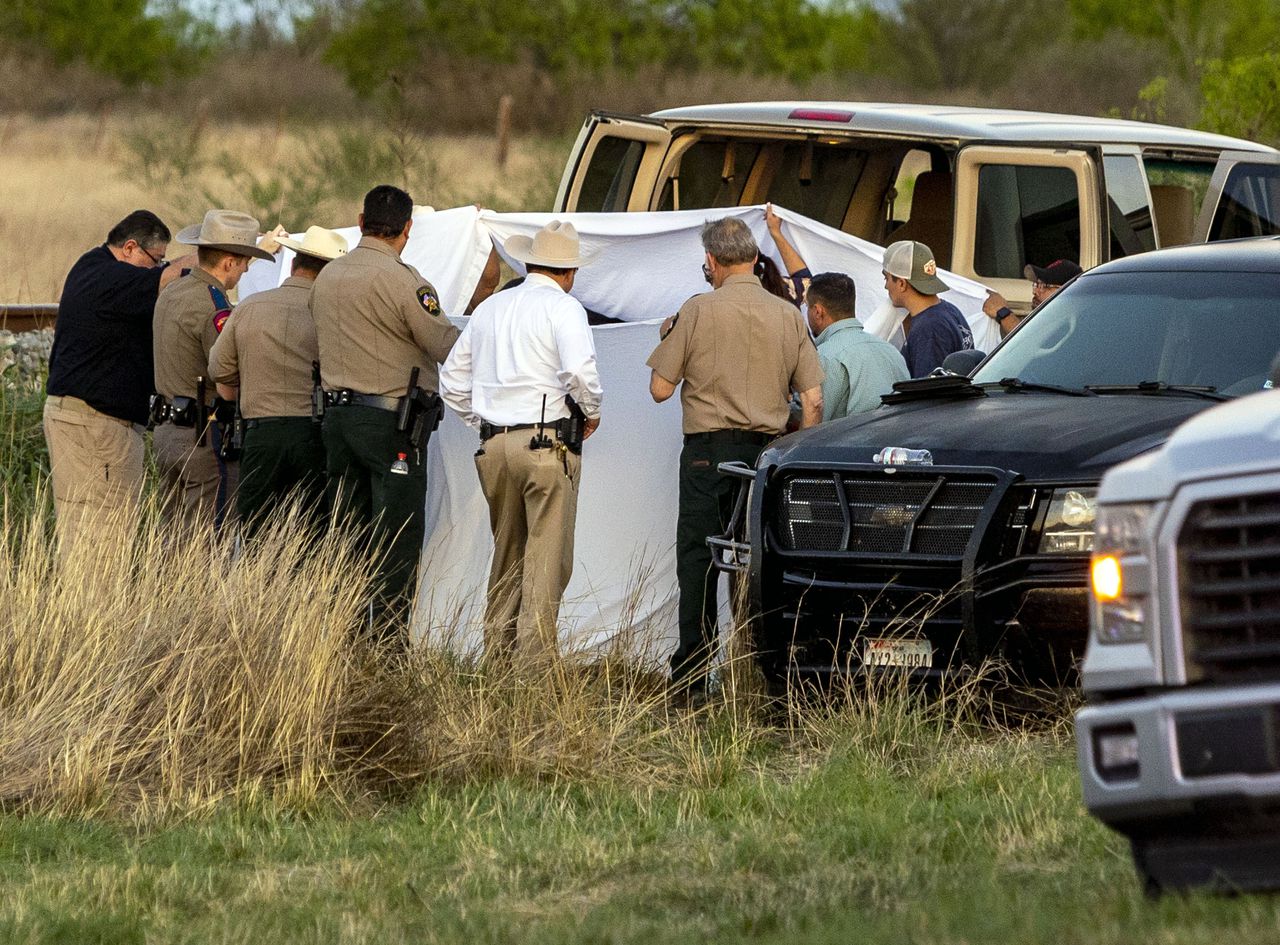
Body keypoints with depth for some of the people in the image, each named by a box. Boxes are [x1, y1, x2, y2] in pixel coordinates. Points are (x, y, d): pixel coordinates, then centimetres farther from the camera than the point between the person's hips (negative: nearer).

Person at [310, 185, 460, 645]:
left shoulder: (327, 277, 11)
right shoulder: (400, 280, -13)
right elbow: (448, 345, -13)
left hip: (337, 414, 7)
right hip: (392, 420, -7)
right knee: (397, 537, -4)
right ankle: (388, 639, -7)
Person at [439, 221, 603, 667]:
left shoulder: (489, 309, 15)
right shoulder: (562, 307, -4)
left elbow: (452, 381, 19)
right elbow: (579, 371, -19)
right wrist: (592, 412, -2)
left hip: (494, 445, 6)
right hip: (547, 444, -6)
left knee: (506, 555, 15)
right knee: (547, 557, -3)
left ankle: (497, 655, 17)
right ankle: (533, 659, -8)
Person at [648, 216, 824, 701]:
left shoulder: (698, 311, -5)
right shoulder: (787, 316, 5)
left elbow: (660, 388, -3)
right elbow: (813, 399, 3)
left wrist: (668, 341, 15)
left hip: (708, 449, -3)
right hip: (769, 446, 3)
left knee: (697, 561, 1)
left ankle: (692, 676, -4)